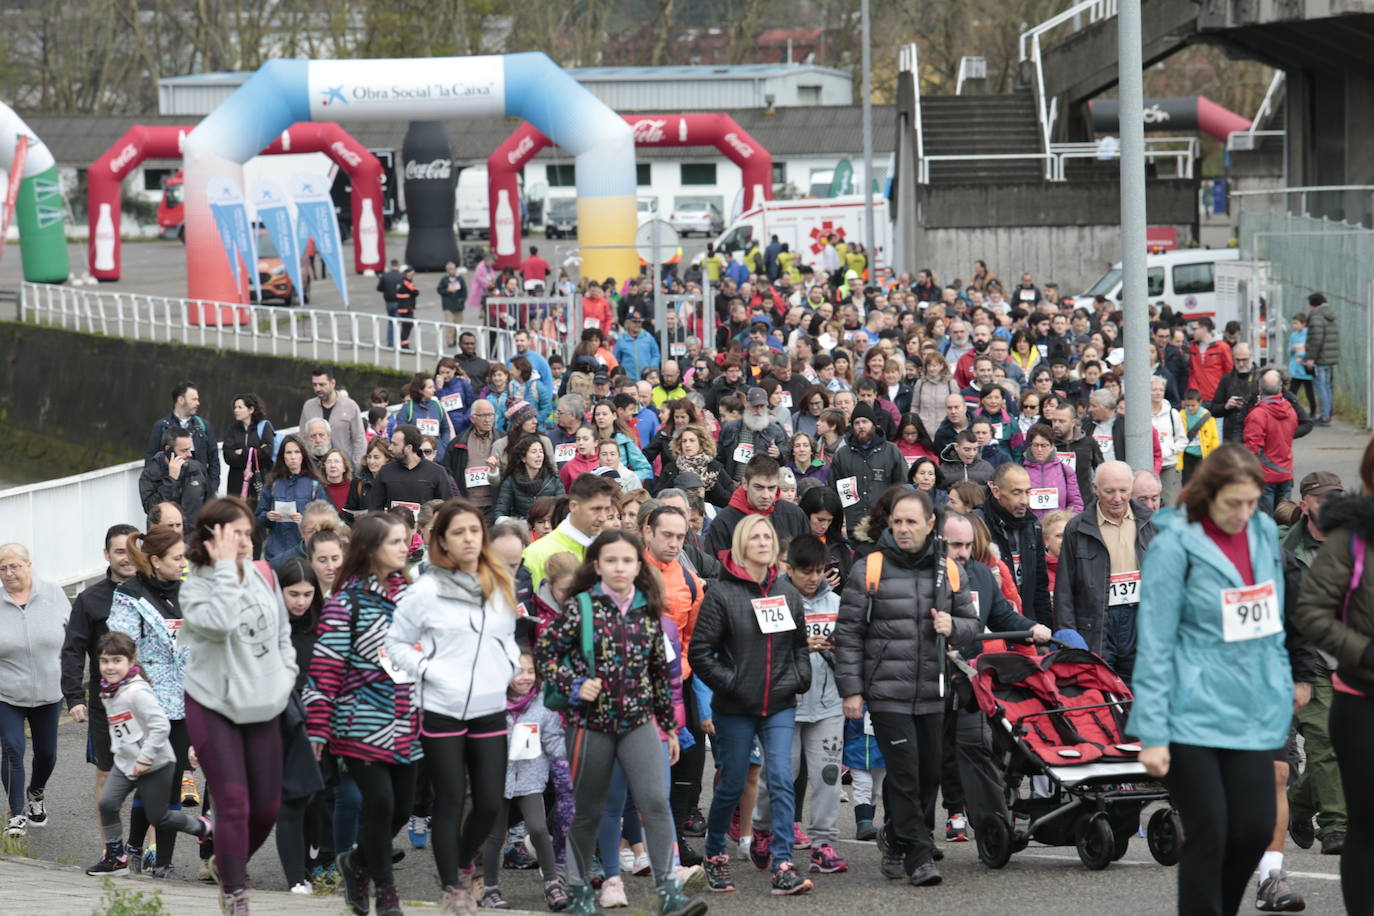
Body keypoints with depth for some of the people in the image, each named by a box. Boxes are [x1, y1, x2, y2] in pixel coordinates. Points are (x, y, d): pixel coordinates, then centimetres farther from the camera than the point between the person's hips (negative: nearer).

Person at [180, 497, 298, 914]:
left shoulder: (262, 575, 2)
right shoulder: (196, 586, -14)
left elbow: (282, 631, 15)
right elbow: (219, 623, -35)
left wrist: (286, 675, 6)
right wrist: (225, 567, -28)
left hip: (263, 706, 5)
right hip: (213, 706, -5)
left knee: (267, 805, 9)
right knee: (234, 803, -12)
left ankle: (232, 866, 34)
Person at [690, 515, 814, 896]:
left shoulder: (787, 592, 8)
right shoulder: (721, 593, -6)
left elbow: (800, 644, 20)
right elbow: (699, 652, -8)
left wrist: (799, 678, 5)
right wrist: (731, 683, -14)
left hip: (780, 706, 3)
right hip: (735, 708, -3)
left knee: (781, 779, -10)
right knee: (732, 785, 7)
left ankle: (783, 865, -13)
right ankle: (715, 854, 28)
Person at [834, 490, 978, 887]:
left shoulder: (948, 571, 9)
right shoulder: (869, 570, -2)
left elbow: (971, 623, 19)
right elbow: (848, 633, -1)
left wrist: (952, 626, -6)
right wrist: (851, 690, -6)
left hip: (932, 693, 4)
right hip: (887, 691, -4)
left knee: (929, 774, 8)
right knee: (904, 774, -10)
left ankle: (896, 840, 26)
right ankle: (919, 857, -7)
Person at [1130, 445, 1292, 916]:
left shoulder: (1264, 533, 7)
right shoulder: (1175, 545, -11)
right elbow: (1154, 646, -11)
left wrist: (1283, 692, 12)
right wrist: (1153, 735, -14)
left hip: (1251, 712, 5)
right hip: (1192, 714, -5)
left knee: (1256, 829, 2)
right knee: (1208, 833, -5)